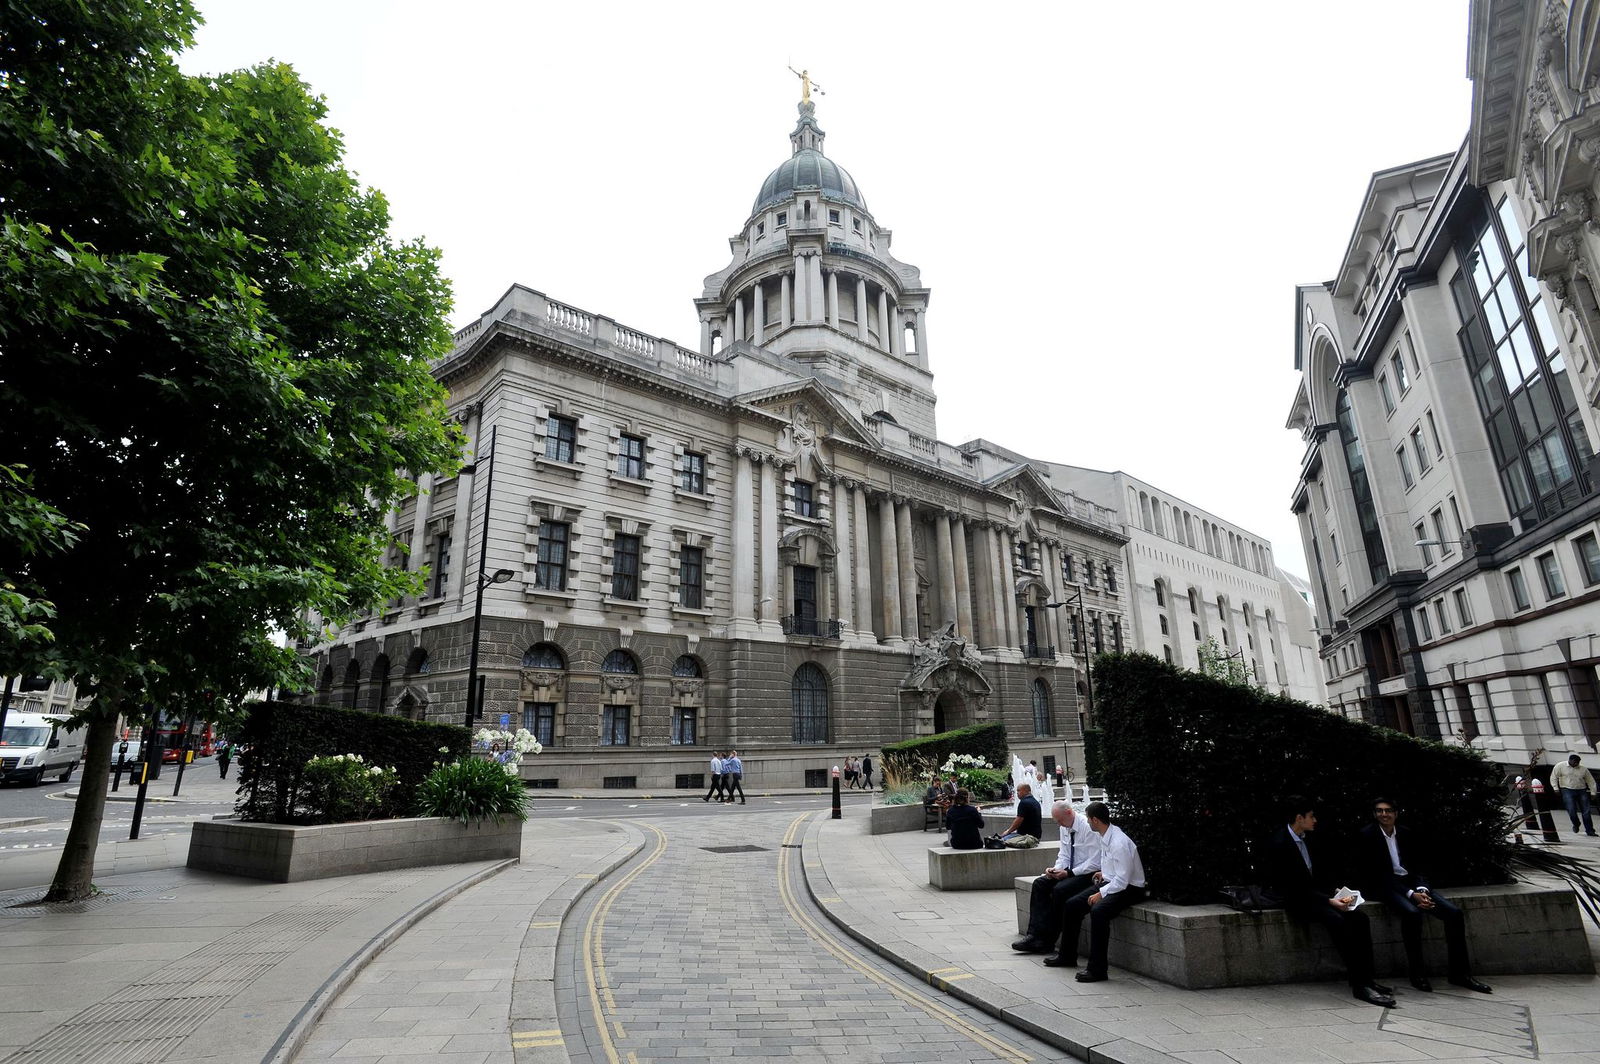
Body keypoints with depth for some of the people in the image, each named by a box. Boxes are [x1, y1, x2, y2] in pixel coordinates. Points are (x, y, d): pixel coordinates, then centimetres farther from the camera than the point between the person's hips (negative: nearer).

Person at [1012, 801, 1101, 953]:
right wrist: (1056, 868, -9)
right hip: (1071, 871, 9)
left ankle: (1048, 941, -12)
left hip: (1088, 874, -9)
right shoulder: (1065, 827, 7)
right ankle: (1036, 935, -13)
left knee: (1060, 889, -27)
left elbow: (1095, 862, -21)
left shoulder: (1088, 828, -19)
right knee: (1039, 884, -7)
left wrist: (1069, 873, -21)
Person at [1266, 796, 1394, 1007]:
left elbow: (1325, 869, 18)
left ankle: (1366, 978, -9)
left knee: (1359, 917, -13)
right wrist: (1329, 901, -21)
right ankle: (1358, 985, -24)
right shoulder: (1279, 844, -19)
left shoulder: (1307, 838, 8)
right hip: (1297, 901, -8)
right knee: (1337, 920, -29)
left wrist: (1335, 892, 1)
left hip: (1317, 894, 8)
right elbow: (1294, 886, -19)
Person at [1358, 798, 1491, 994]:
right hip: (1385, 886, -6)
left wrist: (1422, 890, -13)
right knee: (1412, 913, -34)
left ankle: (1459, 973, -3)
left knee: (1454, 913, -15)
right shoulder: (1367, 835, -7)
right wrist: (1411, 895, -19)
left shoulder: (1406, 834, 9)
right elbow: (1378, 874, -11)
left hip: (1412, 882, 6)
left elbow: (1420, 866, 8)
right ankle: (1416, 973, -18)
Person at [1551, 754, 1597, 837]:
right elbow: (1554, 777, 1)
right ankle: (1576, 825, 14)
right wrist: (1556, 788, -7)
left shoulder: (1583, 769, 7)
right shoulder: (1560, 766, -1)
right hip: (1568, 790, -3)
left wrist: (1593, 792, 7)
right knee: (1572, 810, -12)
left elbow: (1591, 781, 14)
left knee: (1586, 811, 1)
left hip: (1582, 791, 3)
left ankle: (1589, 831, 9)